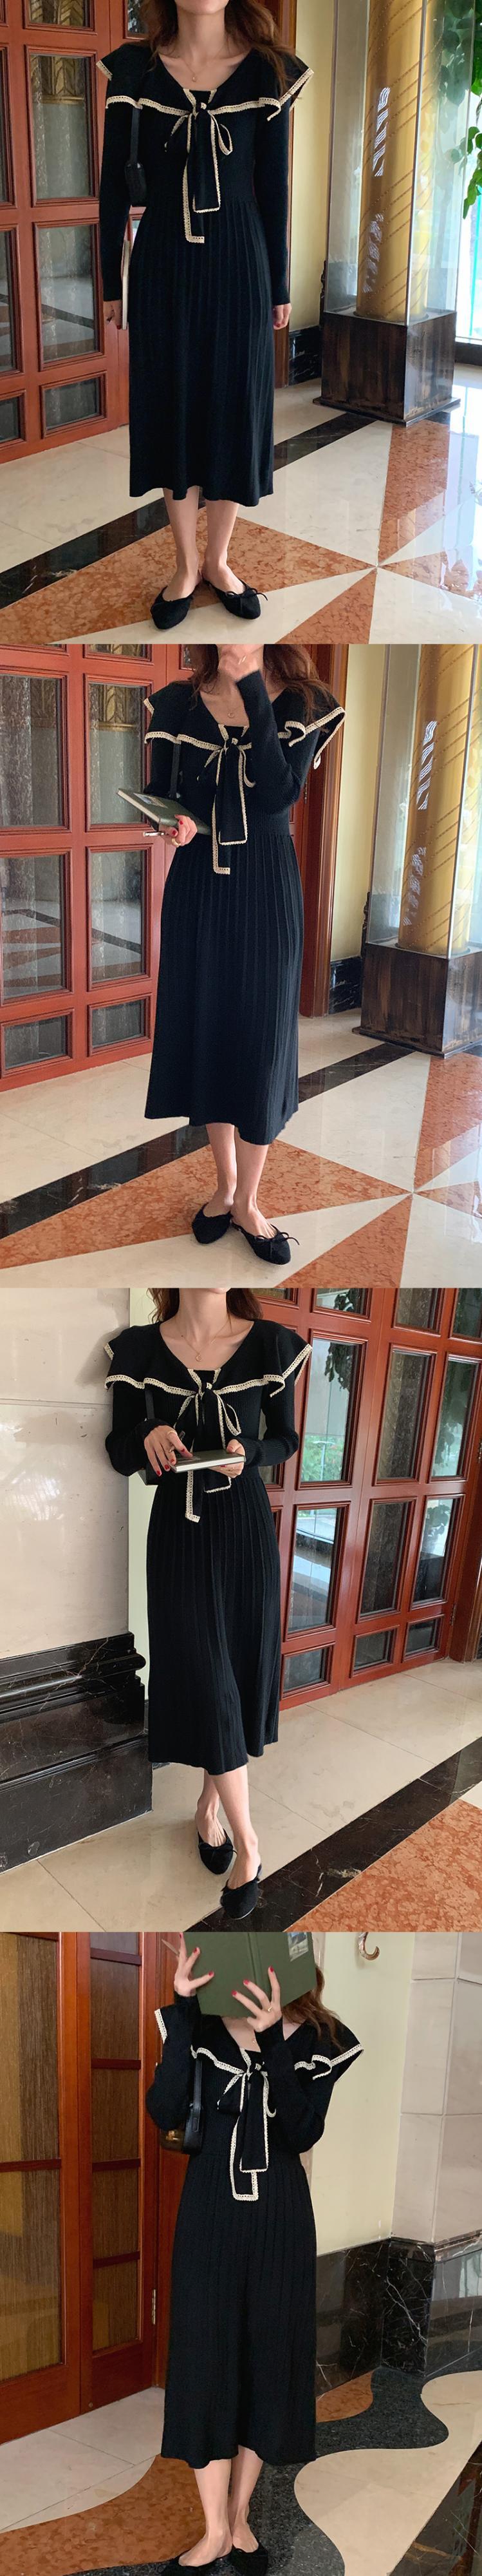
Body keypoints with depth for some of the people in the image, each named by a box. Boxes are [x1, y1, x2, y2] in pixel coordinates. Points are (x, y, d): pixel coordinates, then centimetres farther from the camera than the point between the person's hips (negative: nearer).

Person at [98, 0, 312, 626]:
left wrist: (279, 286, 4)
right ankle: (186, 564, 20)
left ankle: (218, 561, 21)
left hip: (238, 264, 0)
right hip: (162, 265, 0)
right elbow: (115, 185, 2)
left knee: (235, 410, 5)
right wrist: (111, 283, 2)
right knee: (171, 409, 7)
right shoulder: (134, 70, -3)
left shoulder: (268, 73, -3)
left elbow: (274, 188, 2)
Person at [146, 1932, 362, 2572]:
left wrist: (273, 2042, -29)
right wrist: (183, 2011, -27)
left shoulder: (319, 2038, -6)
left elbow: (304, 2133, -17)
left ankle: (239, 2519, 26)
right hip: (211, 2208, -1)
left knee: (268, 2355, 9)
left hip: (280, 2213, 1)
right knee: (207, 2354, 1)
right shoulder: (202, 2024, -7)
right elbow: (165, 2113, -19)